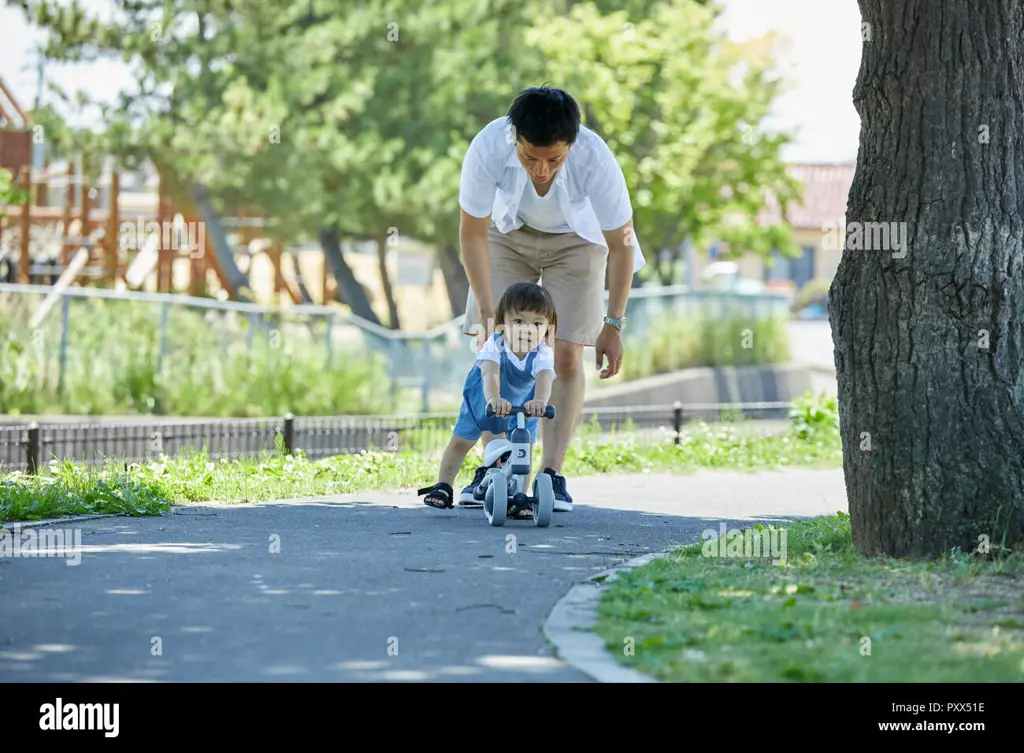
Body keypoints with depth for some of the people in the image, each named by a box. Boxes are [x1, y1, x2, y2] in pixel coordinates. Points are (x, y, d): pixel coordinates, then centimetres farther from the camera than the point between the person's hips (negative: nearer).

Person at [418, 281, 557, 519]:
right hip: (483, 397, -1)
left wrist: (539, 401, -78)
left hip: (523, 402, 1)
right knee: (461, 441, 6)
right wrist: (493, 399, -78)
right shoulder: (494, 346, -39)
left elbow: (545, 379, -55)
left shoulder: (542, 354, -36)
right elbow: (491, 374, -56)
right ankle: (443, 487, 23)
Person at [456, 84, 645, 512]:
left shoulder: (595, 159, -38)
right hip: (508, 233, 1)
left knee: (566, 356, -11)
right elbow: (472, 234, -21)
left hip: (575, 239, -1)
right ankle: (492, 468, 0)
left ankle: (553, 473, -5)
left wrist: (613, 324, -21)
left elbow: (621, 243, -23)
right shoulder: (488, 149, -36)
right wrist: (487, 314, -22)